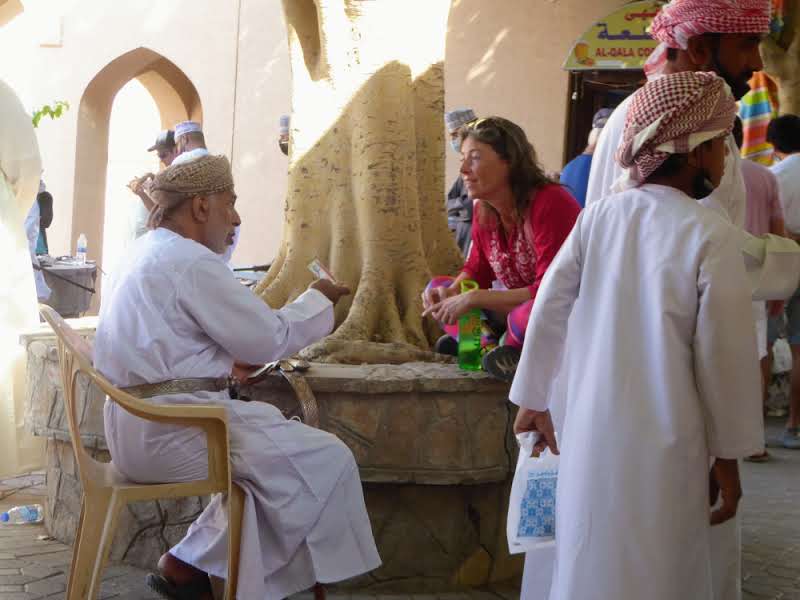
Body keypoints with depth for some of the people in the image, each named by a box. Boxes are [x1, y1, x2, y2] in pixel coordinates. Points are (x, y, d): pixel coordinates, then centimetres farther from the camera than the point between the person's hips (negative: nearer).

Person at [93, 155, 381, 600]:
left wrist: (232, 363, 12)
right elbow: (268, 338, -11)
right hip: (171, 431, -10)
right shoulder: (191, 262, -15)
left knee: (284, 445, 20)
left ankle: (189, 564, 14)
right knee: (328, 460, -5)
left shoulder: (146, 254, 15)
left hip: (137, 425, 10)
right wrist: (318, 300, 5)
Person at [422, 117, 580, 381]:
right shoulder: (484, 211, 0)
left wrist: (473, 299, -27)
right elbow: (477, 269, 14)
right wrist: (452, 292, -11)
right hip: (517, 308, 8)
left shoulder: (550, 203, -25)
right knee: (436, 290, 5)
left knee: (527, 315, -40)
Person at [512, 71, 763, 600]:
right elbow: (725, 354, -9)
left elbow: (549, 312, 5)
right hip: (664, 443, -4)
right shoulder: (710, 234, -11)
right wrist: (728, 458, 2)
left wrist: (534, 401, 18)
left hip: (591, 433, 4)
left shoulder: (597, 217, 1)